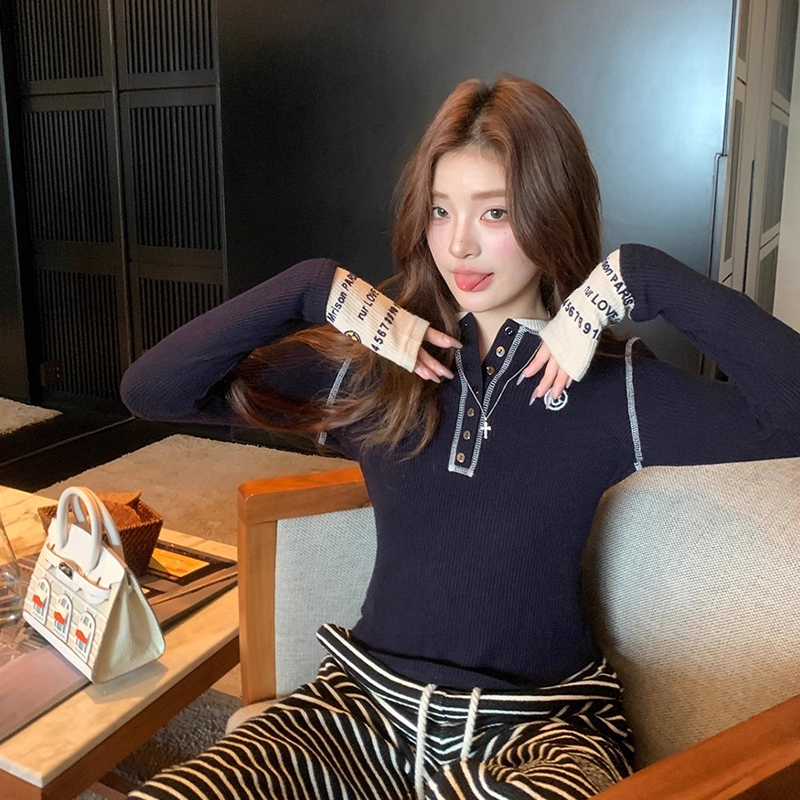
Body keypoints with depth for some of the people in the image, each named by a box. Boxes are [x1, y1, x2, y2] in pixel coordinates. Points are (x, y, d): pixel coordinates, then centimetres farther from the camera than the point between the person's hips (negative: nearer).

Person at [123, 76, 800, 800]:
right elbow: (151, 390, -2)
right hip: (369, 700, 2)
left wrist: (643, 277, -17)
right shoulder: (371, 369, 0)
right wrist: (317, 290, -11)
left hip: (539, 725, -1)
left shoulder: (614, 389, -5)